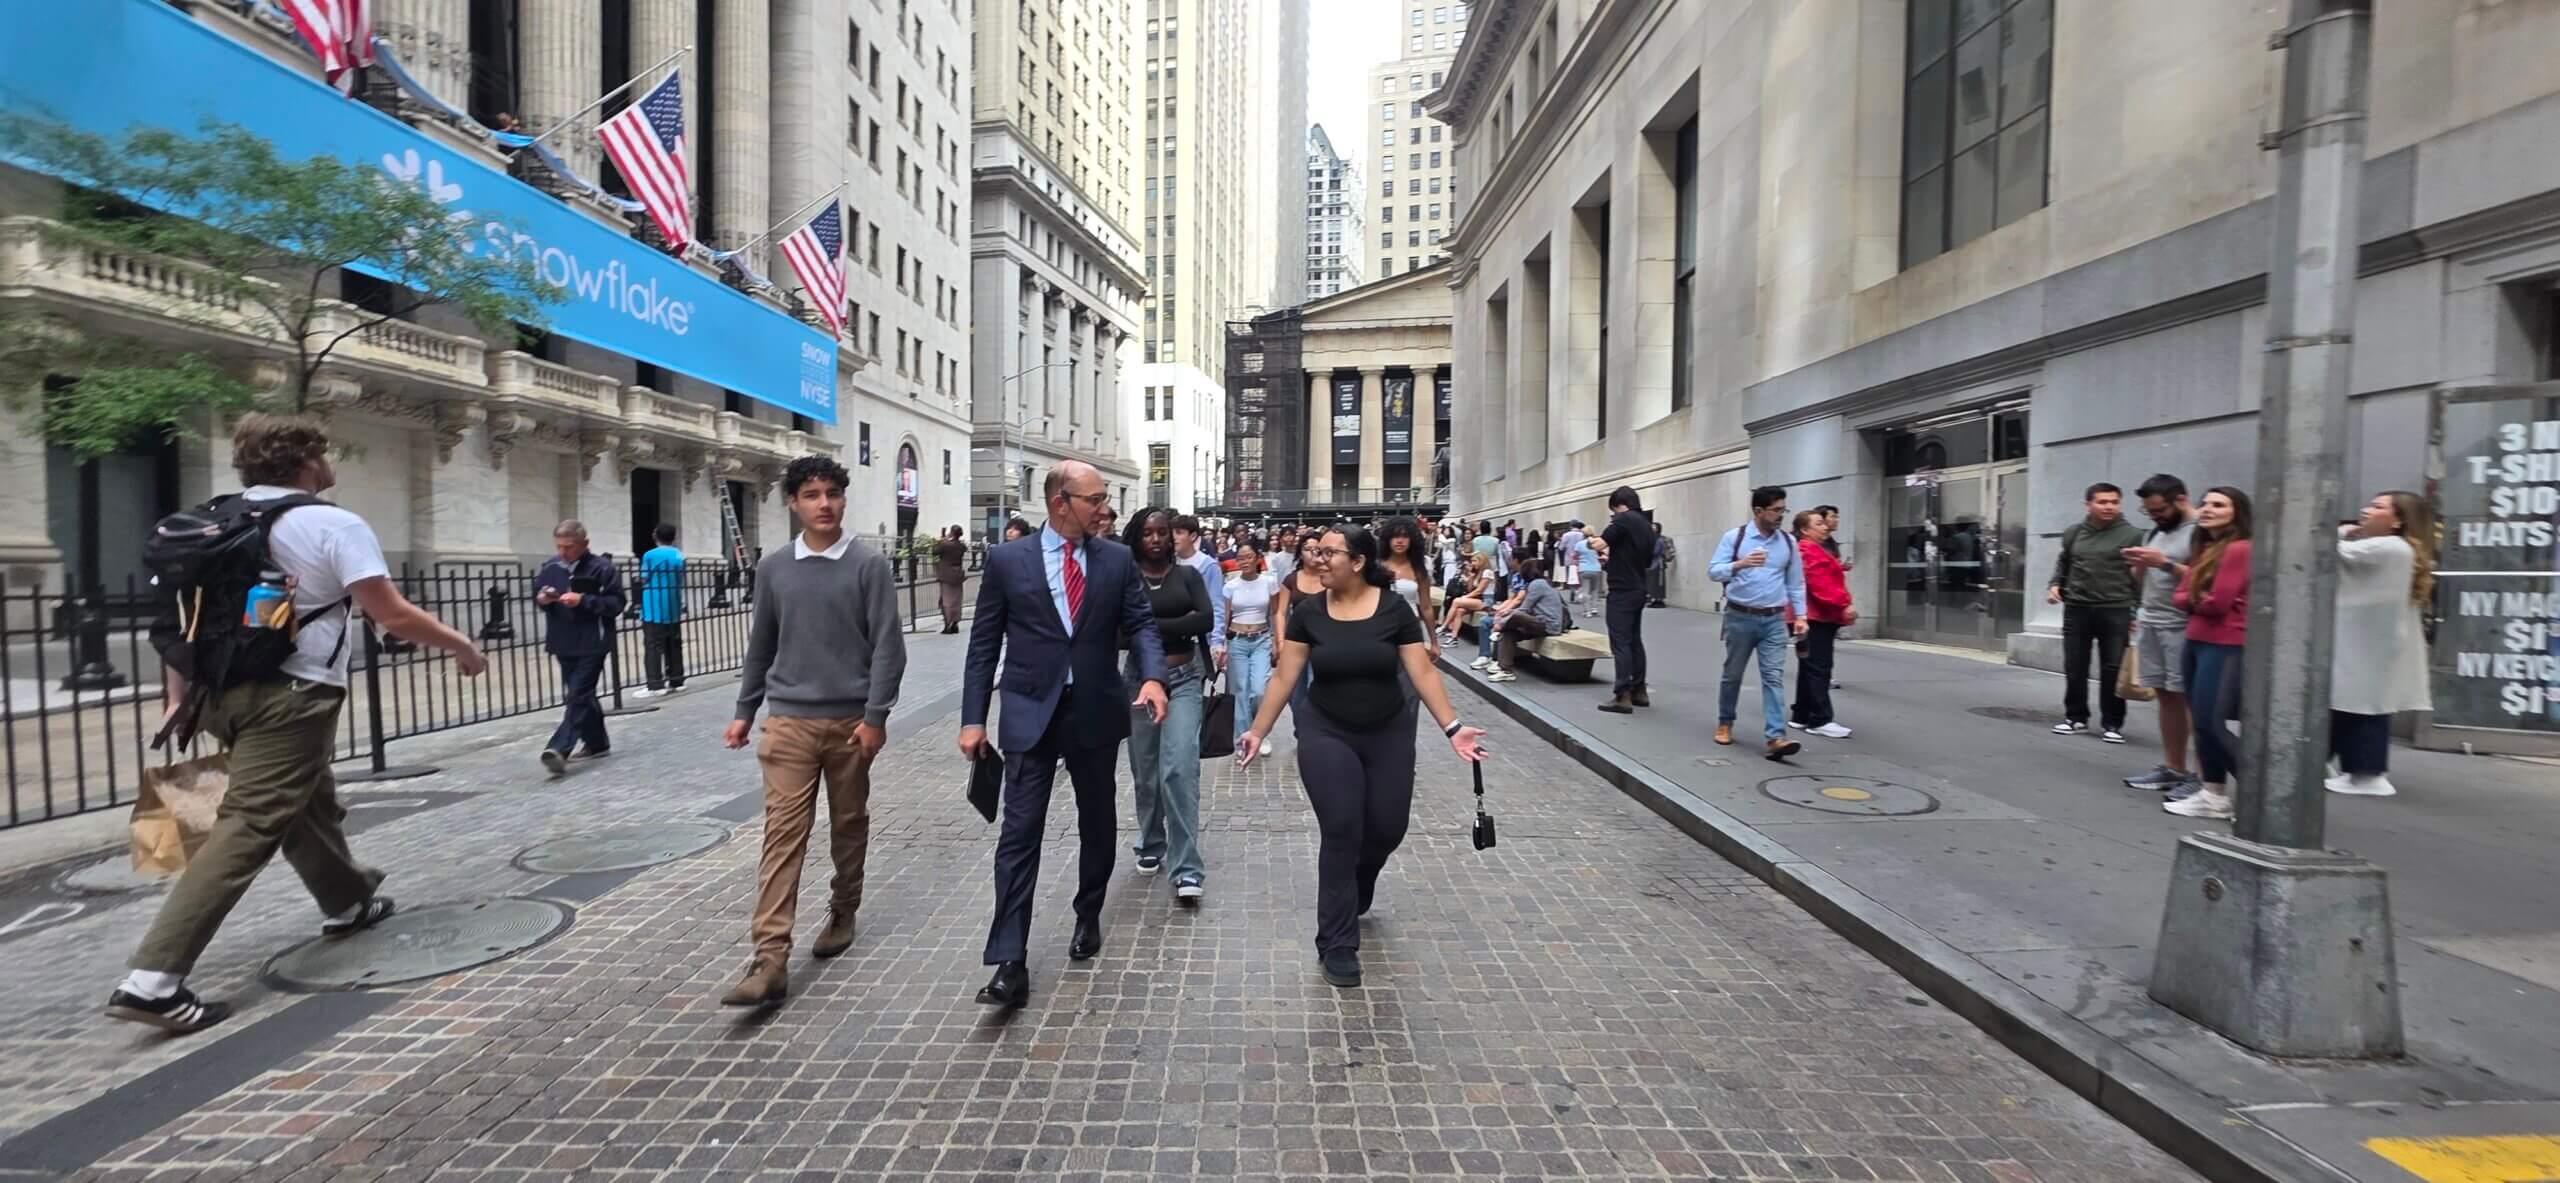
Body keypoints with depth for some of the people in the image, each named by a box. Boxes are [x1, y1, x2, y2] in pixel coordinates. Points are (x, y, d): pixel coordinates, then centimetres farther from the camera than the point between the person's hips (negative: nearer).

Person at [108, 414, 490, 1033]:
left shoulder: (212, 522, 12)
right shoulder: (336, 525, -10)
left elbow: (180, 613, 12)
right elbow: (394, 616, -15)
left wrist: (177, 698, 15)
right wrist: (461, 645, -1)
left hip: (220, 690, 9)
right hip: (290, 696, -9)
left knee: (310, 803, 24)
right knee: (247, 829, -8)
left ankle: (349, 901, 42)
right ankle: (152, 980, -11)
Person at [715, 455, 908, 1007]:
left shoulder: (870, 566, -4)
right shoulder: (773, 568, 6)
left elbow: (887, 645, -8)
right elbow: (761, 645, 14)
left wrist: (875, 716, -14)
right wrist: (744, 710, 13)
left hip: (851, 721, -1)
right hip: (788, 720, 2)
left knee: (849, 825, 12)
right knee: (782, 833, -3)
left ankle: (842, 914, 34)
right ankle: (770, 960, -4)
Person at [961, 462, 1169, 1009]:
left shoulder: (1117, 559, 2)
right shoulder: (1007, 559, -2)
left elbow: (1141, 623, -1)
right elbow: (984, 644, 1)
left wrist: (1152, 676, -21)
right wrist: (973, 718, -3)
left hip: (1095, 712, 2)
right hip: (1031, 713, -2)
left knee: (1098, 824, 16)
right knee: (1020, 833, -5)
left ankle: (1088, 918, 38)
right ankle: (1010, 963, -1)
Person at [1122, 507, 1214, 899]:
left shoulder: (1188, 574, 3)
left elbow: (1207, 619, -10)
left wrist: (1154, 626, -12)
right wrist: (1180, 625, -13)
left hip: (1184, 678, -1)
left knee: (1180, 768, -12)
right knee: (1145, 771, 12)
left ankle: (1186, 868, -9)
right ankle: (1151, 845, 35)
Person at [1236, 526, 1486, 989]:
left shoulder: (1395, 609, -8)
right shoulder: (1307, 613, -6)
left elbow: (1423, 673, -7)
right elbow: (1283, 678, -1)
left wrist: (1452, 728, -13)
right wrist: (1257, 731, -2)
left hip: (1389, 735, 1)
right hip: (1326, 735, -1)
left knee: (1387, 830, 8)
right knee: (1340, 833, -6)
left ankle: (1354, 895, 43)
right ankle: (1337, 945, 8)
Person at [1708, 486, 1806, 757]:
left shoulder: (1789, 543, 6)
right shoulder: (1734, 537, -4)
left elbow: (1796, 583, 10)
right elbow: (1713, 571, -10)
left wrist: (1800, 616, 3)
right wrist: (1740, 564, -27)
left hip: (1775, 620, 2)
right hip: (1740, 617, -2)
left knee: (1774, 677, -6)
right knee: (1732, 674, 11)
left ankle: (1776, 737, -10)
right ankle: (1725, 723, 30)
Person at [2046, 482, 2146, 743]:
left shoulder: (2132, 534, -3)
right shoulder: (2073, 533, 9)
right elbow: (2063, 565, 23)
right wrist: (2054, 585, 5)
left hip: (2115, 611, -3)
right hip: (2076, 608, 3)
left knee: (2113, 670, 1)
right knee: (2074, 668, 8)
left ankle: (2112, 724, 11)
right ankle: (2076, 717, 20)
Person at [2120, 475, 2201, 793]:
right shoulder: (2154, 531, 16)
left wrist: (2164, 562, -20)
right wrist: (2139, 563, 3)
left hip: (2182, 627, -7)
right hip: (2149, 623, 7)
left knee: (2189, 698, -6)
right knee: (2165, 696, 9)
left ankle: (2200, 776, -3)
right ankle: (2171, 768, 14)